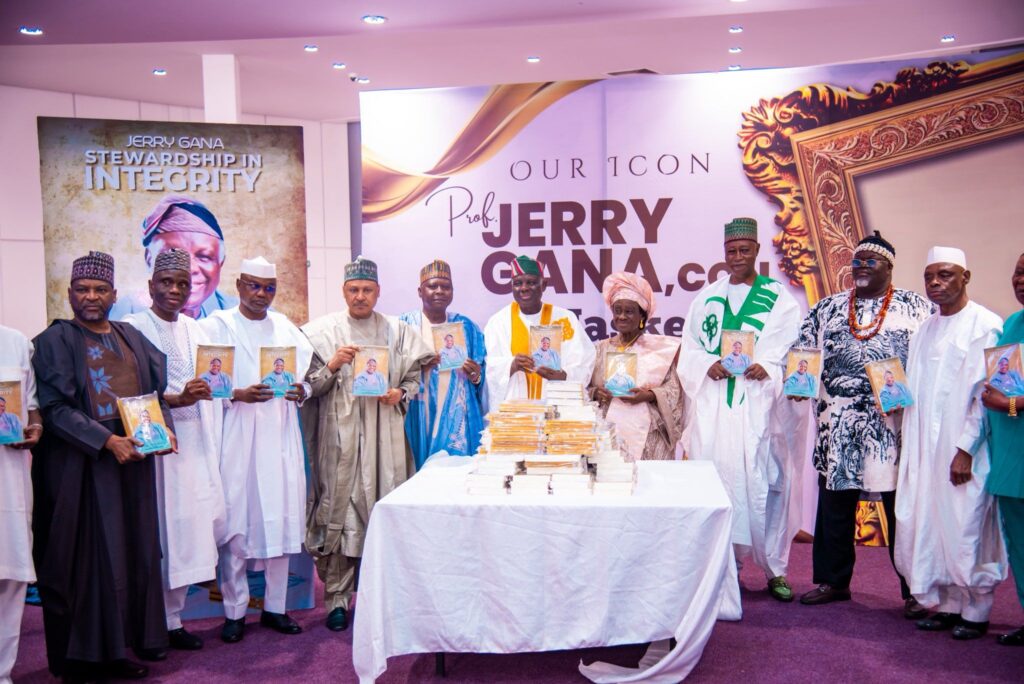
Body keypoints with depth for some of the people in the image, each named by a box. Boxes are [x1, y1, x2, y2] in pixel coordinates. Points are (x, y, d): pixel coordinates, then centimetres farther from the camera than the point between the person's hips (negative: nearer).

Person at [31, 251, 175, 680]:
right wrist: (106, 440, -21)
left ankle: (117, 648, 16)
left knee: (131, 551, 6)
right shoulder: (55, 340, -2)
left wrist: (164, 427, -5)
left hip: (133, 459, 5)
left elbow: (156, 391, 14)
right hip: (79, 465, -5)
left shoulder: (132, 339, 14)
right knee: (86, 557, -2)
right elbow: (55, 407, -11)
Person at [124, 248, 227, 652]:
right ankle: (169, 620, 11)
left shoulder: (195, 330, 13)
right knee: (170, 528, -2)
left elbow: (214, 382, 14)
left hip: (200, 441, 6)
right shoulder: (133, 329, -6)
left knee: (211, 518, 7)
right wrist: (178, 399, -27)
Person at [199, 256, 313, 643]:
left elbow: (307, 373, 11)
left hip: (279, 436, 4)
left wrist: (301, 391, -10)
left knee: (281, 520, 5)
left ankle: (275, 607, 16)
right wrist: (238, 395, -20)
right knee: (235, 521, -2)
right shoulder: (215, 326, 3)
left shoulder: (285, 327, 14)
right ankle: (234, 612, 10)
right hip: (235, 436, -3)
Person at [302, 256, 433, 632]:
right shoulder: (323, 331, 5)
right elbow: (307, 386, 4)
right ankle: (338, 597, 9)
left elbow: (415, 376, 13)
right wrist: (331, 367, -13)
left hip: (384, 436, 2)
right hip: (338, 436, -1)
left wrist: (400, 394, -6)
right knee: (338, 511, -2)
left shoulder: (397, 331, 10)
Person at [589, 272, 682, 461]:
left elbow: (674, 390, 0)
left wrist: (649, 395, -15)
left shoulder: (661, 348, 6)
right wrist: (594, 393, -8)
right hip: (609, 432, 2)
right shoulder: (602, 349, 14)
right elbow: (585, 388, 12)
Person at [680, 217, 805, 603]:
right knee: (716, 479, 1)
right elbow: (689, 350, 13)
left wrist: (768, 367, -18)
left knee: (765, 482, -3)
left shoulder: (779, 297, 5)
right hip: (714, 406, 3)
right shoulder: (707, 297, 14)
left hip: (759, 405, -2)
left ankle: (774, 568, 9)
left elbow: (794, 350, 0)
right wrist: (708, 365, -7)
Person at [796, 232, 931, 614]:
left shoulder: (916, 307, 5)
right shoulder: (827, 309, 13)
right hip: (838, 423, 3)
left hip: (895, 421, -3)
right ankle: (833, 580, 22)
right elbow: (802, 354, 14)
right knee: (834, 501, 9)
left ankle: (915, 589, 13)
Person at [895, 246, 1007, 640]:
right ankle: (946, 605, 20)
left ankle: (975, 612, 13)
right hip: (924, 448, 6)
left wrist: (966, 449, -15)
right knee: (928, 527, 7)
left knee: (967, 528, -1)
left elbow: (986, 394, -12)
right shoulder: (926, 330, 15)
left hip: (963, 451, -6)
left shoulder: (985, 326, -7)